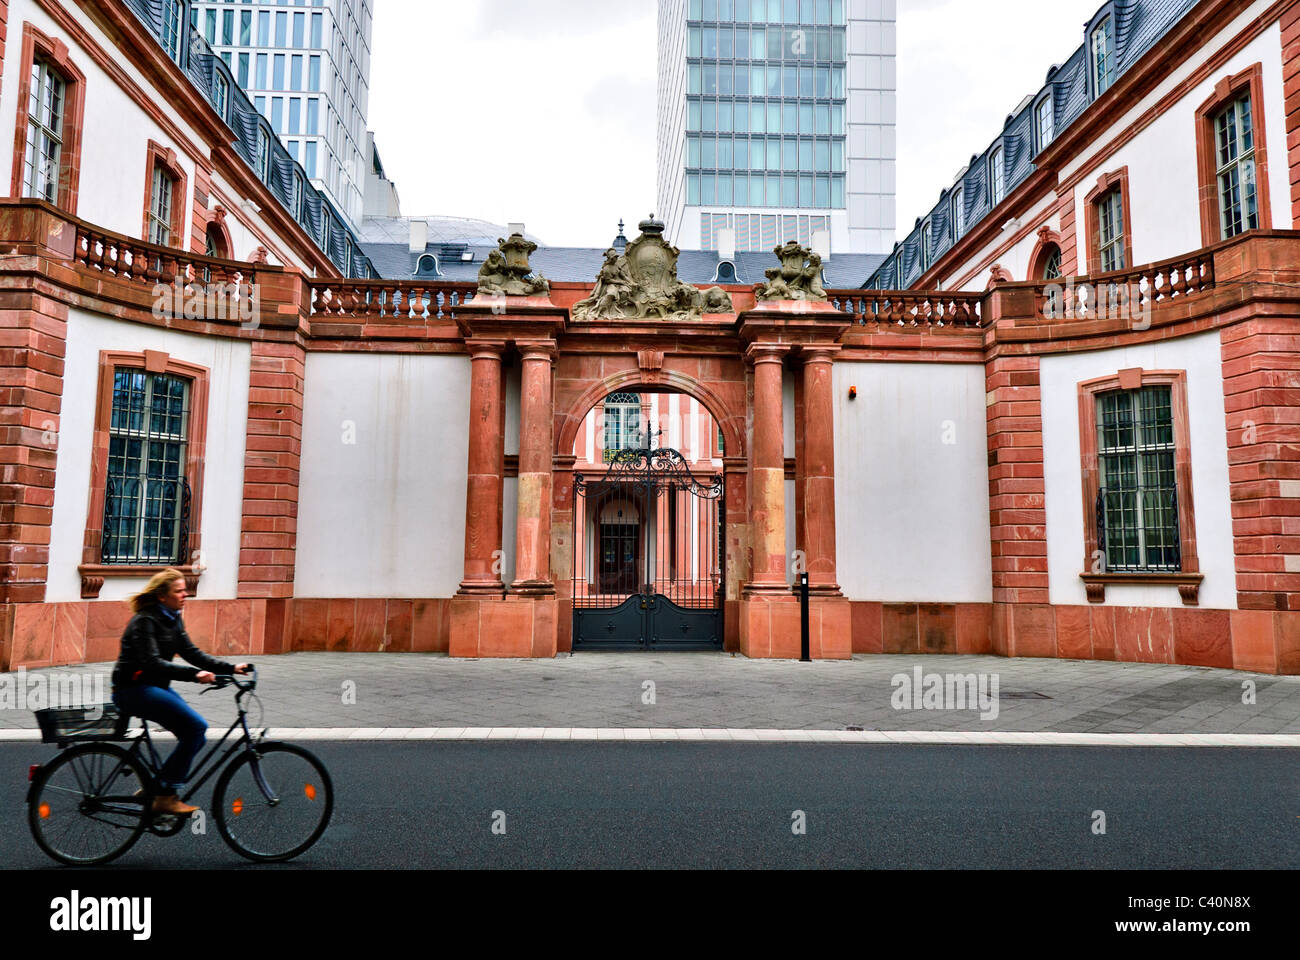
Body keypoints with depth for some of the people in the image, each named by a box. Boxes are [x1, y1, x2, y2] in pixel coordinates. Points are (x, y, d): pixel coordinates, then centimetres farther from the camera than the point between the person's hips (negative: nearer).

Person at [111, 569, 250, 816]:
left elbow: (191, 652, 7)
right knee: (196, 726, -21)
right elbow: (152, 663, -28)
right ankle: (165, 796, -13)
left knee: (196, 736, 0)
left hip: (156, 687, 9)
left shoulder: (172, 619, 9)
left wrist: (231, 668, -5)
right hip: (133, 690, -9)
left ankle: (153, 787, 13)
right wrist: (194, 675, -38)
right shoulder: (145, 621, -17)